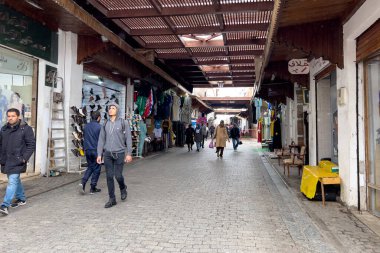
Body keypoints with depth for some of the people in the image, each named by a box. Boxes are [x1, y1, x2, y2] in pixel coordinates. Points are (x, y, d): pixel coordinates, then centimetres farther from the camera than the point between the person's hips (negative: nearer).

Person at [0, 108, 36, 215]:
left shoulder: (26, 129, -8)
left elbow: (31, 145, -8)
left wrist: (24, 158, -14)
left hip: (17, 161, -7)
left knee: (12, 181, -10)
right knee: (15, 180, 18)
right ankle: (21, 198, 34)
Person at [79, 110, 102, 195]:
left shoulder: (86, 126, 7)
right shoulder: (99, 127, -12)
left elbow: (84, 138, 15)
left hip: (87, 150, 6)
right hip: (96, 150, -6)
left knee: (90, 167, 19)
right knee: (96, 169, 6)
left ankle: (83, 182, 0)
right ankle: (92, 188, 11)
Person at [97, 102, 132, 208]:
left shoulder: (123, 123, -3)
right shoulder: (105, 124, 7)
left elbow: (128, 139, -4)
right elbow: (101, 140, 8)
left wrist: (129, 154, -9)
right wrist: (99, 154, 3)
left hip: (119, 153, -3)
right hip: (107, 153, 3)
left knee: (118, 175, -2)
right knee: (109, 176, 3)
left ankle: (123, 188, 32)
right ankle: (112, 199, 15)